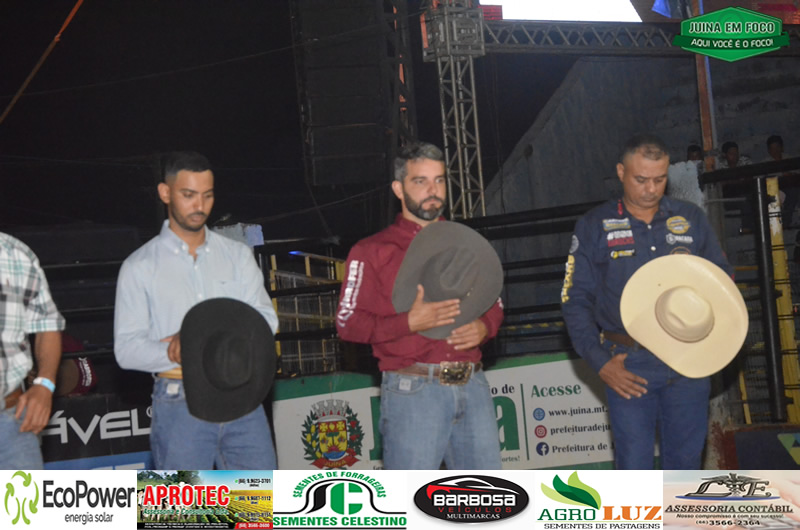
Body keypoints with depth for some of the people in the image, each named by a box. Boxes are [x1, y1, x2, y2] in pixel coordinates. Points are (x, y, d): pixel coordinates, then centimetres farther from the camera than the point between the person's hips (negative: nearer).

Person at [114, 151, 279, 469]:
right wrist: (175, 351, -23)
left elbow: (265, 320, -1)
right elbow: (126, 348, -4)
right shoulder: (140, 267, 3)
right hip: (180, 404, -2)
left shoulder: (237, 255, 11)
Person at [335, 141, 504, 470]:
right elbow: (348, 322, -5)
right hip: (412, 390, -5)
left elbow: (493, 304, 24)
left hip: (472, 386, 5)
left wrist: (484, 327, 0)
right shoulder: (373, 252, 2)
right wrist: (410, 322, -19)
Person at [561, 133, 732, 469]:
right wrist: (600, 362, -9)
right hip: (629, 367, -2)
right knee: (634, 466, 1)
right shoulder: (594, 227, 3)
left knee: (686, 460, 10)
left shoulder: (692, 220, 8)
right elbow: (575, 300, 1)